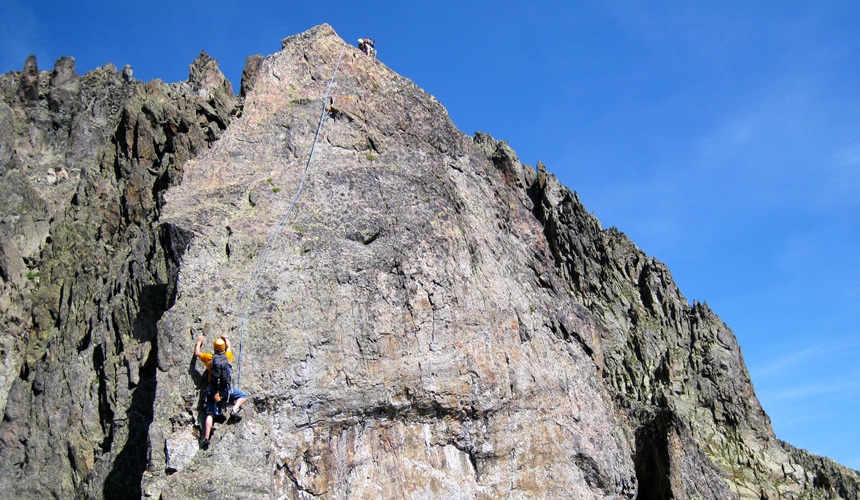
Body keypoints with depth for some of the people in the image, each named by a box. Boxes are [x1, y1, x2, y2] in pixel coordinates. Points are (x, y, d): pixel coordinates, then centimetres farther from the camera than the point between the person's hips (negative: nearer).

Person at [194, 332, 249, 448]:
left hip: (212, 389, 1)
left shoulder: (209, 358, 7)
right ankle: (235, 409, -9)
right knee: (243, 396, 17)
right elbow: (229, 347, 31)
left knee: (210, 414, 2)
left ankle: (206, 438, -9)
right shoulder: (227, 356, 8)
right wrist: (226, 338, 49)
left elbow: (197, 353, 24)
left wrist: (199, 342, 40)